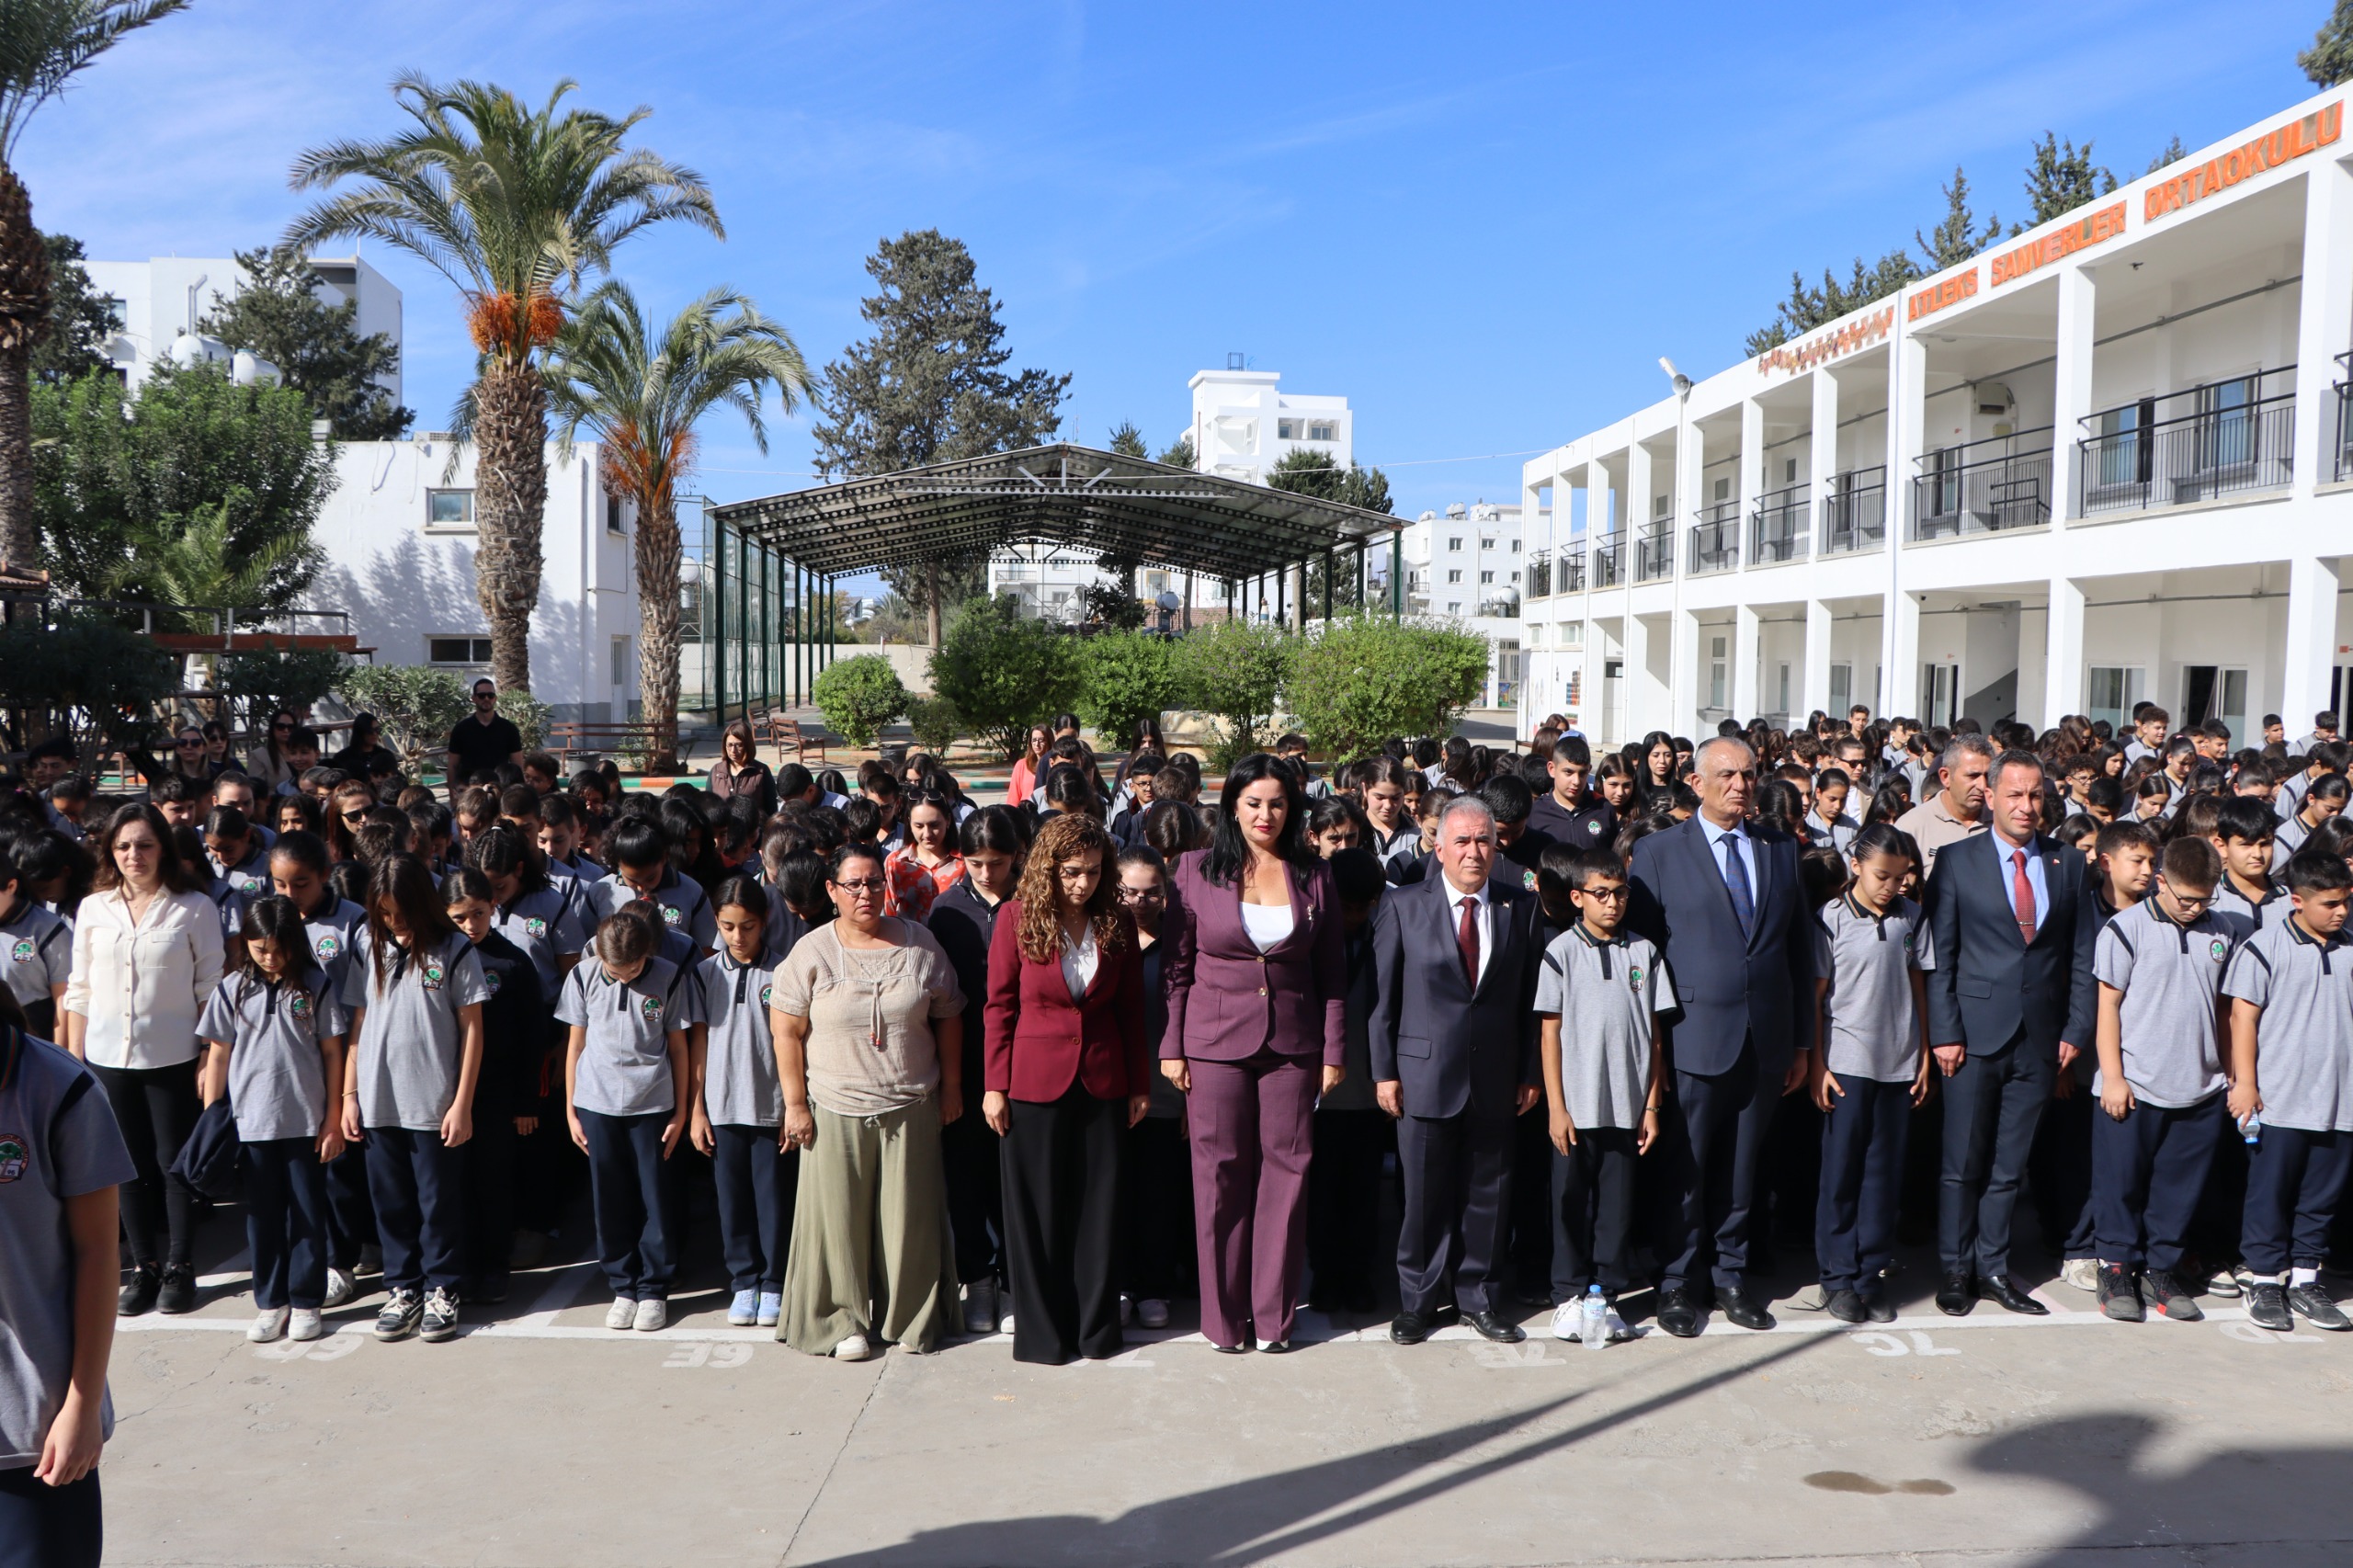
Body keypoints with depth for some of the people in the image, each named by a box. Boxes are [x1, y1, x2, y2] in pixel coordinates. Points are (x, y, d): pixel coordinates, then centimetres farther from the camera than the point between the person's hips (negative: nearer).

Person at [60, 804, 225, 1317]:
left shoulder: (194, 908, -4)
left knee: (174, 1163, 5)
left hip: (173, 1058, -3)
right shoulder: (93, 909, 5)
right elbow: (79, 991, 9)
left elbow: (211, 987, -3)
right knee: (129, 1167, 10)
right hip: (108, 1057, 3)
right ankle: (143, 1265, 22)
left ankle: (179, 1265, 18)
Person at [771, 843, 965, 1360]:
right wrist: (795, 1104, -5)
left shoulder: (919, 944, 3)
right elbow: (787, 1031, -2)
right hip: (836, 1111, -1)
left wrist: (951, 1086, 8)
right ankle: (844, 1320, 18)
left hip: (912, 1109, 2)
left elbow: (948, 1017, 9)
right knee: (840, 1217, 4)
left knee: (910, 1216, 7)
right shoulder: (812, 952, -3)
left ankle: (910, 1317, 22)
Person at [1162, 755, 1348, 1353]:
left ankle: (1274, 1315, 17)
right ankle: (1224, 1316, 17)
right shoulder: (1197, 870, 0)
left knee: (1286, 1172, 4)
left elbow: (1332, 971, 7)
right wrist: (1171, 1047, -1)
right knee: (1220, 1175, 3)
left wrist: (1334, 1050, 3)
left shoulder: (1313, 875, 4)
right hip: (1215, 1041, -1)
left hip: (1292, 1044, 1)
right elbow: (1177, 965, 2)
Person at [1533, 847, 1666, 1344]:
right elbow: (1549, 1032, -3)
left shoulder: (1643, 952, 4)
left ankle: (1606, 1295, 19)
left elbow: (1654, 1034, 7)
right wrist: (1556, 1107, -6)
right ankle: (1569, 1295, 18)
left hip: (1626, 1105, 2)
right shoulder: (1563, 950, -3)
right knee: (1571, 1201, 6)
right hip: (1576, 1107, -2)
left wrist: (1652, 1104, 4)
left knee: (1617, 1203, 7)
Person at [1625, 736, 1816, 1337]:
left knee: (1741, 1170, 11)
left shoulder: (1781, 852, 11)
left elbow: (1800, 949, 12)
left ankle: (1730, 1276, 25)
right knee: (1685, 1171, 2)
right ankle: (1678, 1283, 16)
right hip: (1694, 1039, -3)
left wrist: (1802, 1041, 10)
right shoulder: (1658, 852, -1)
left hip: (1766, 1043, 4)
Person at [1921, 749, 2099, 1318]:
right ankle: (1956, 1269, 16)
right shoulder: (1957, 860, 0)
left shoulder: (2067, 863, 7)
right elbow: (1940, 954, -2)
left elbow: (2083, 954, 8)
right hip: (1976, 1034, -2)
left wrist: (2075, 1030, 1)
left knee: (2010, 1166, 9)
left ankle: (1993, 1268, 20)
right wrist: (1944, 1032, -8)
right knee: (1963, 1163, 4)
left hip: (2039, 1038, 2)